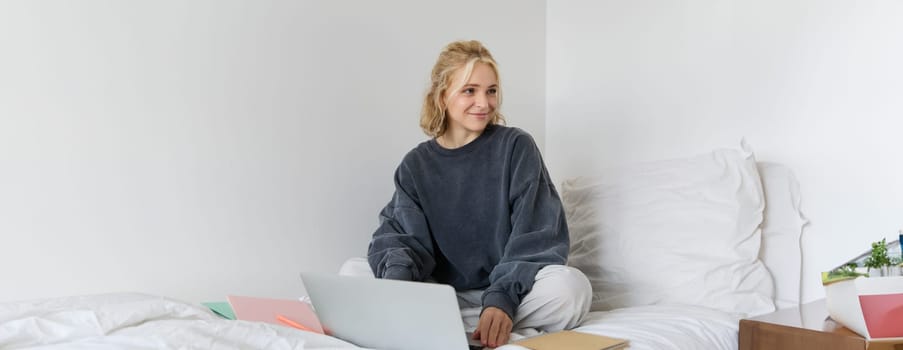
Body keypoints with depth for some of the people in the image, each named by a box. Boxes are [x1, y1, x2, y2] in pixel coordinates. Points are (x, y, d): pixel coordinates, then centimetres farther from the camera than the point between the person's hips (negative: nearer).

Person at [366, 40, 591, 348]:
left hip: (512, 288, -1)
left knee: (571, 287, -34)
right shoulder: (416, 164, 6)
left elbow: (535, 237, -10)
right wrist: (397, 277, -30)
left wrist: (502, 299, -29)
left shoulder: (516, 147, -2)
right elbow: (400, 233, -4)